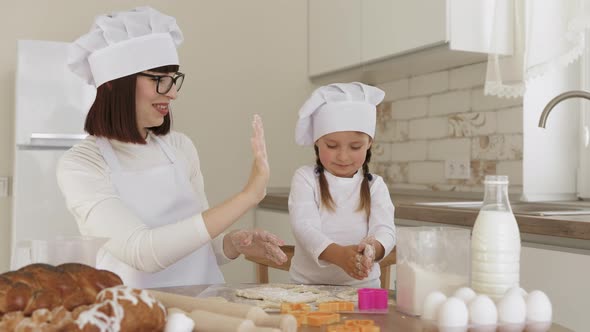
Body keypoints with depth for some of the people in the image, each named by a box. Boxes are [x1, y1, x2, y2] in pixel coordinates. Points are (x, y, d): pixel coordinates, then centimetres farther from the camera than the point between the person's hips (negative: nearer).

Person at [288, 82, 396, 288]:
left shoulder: (375, 186, 6)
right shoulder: (305, 178, 1)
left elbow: (385, 230, -8)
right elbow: (304, 226, -13)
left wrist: (372, 249, -32)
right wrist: (338, 254, -32)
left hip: (362, 286, 1)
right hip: (308, 284, -1)